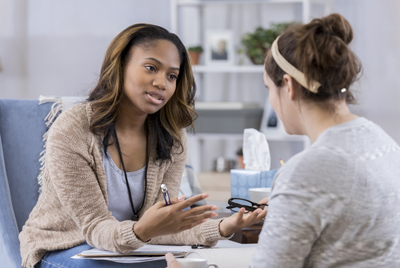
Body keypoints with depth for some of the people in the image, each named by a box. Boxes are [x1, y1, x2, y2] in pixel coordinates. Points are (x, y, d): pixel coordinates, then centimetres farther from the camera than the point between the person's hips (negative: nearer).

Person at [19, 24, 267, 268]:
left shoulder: (171, 138, -3)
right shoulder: (71, 132, -19)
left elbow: (158, 227, -9)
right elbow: (95, 228, -20)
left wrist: (223, 228, -27)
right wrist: (141, 231, -42)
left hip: (128, 247, 4)